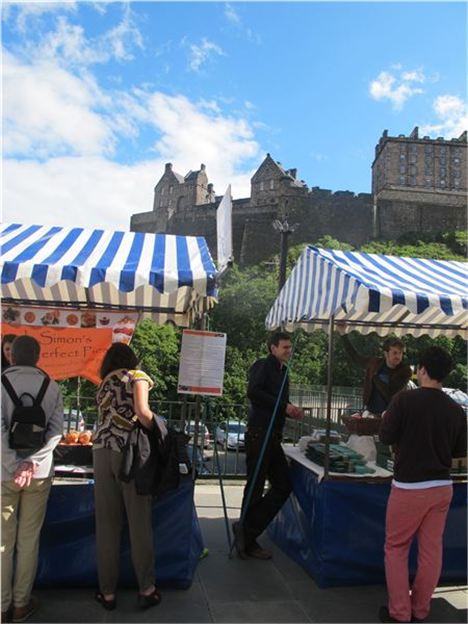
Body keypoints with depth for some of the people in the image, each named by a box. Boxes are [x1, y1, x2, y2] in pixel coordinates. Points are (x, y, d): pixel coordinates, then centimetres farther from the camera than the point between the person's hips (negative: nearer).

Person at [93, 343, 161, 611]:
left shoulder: (104, 383, 20)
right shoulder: (136, 375, 4)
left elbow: (107, 418, 16)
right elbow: (142, 412, -12)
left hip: (102, 449, 5)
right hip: (129, 449, -5)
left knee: (107, 523, 7)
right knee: (139, 522, 2)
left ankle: (108, 592, 14)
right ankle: (147, 589, 9)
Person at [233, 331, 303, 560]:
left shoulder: (283, 371, 19)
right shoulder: (262, 366, -6)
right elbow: (254, 392, -22)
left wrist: (291, 411, 6)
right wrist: (284, 406, -19)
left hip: (273, 437, 9)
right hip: (258, 435, -9)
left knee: (283, 486, 9)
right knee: (255, 487, -1)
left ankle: (247, 535, 17)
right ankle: (247, 536, 15)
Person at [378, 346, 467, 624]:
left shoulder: (405, 399, -15)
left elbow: (386, 437, -11)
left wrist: (397, 425, 8)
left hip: (409, 486, -4)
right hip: (442, 487, 4)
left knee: (396, 548, 10)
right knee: (431, 550, 13)